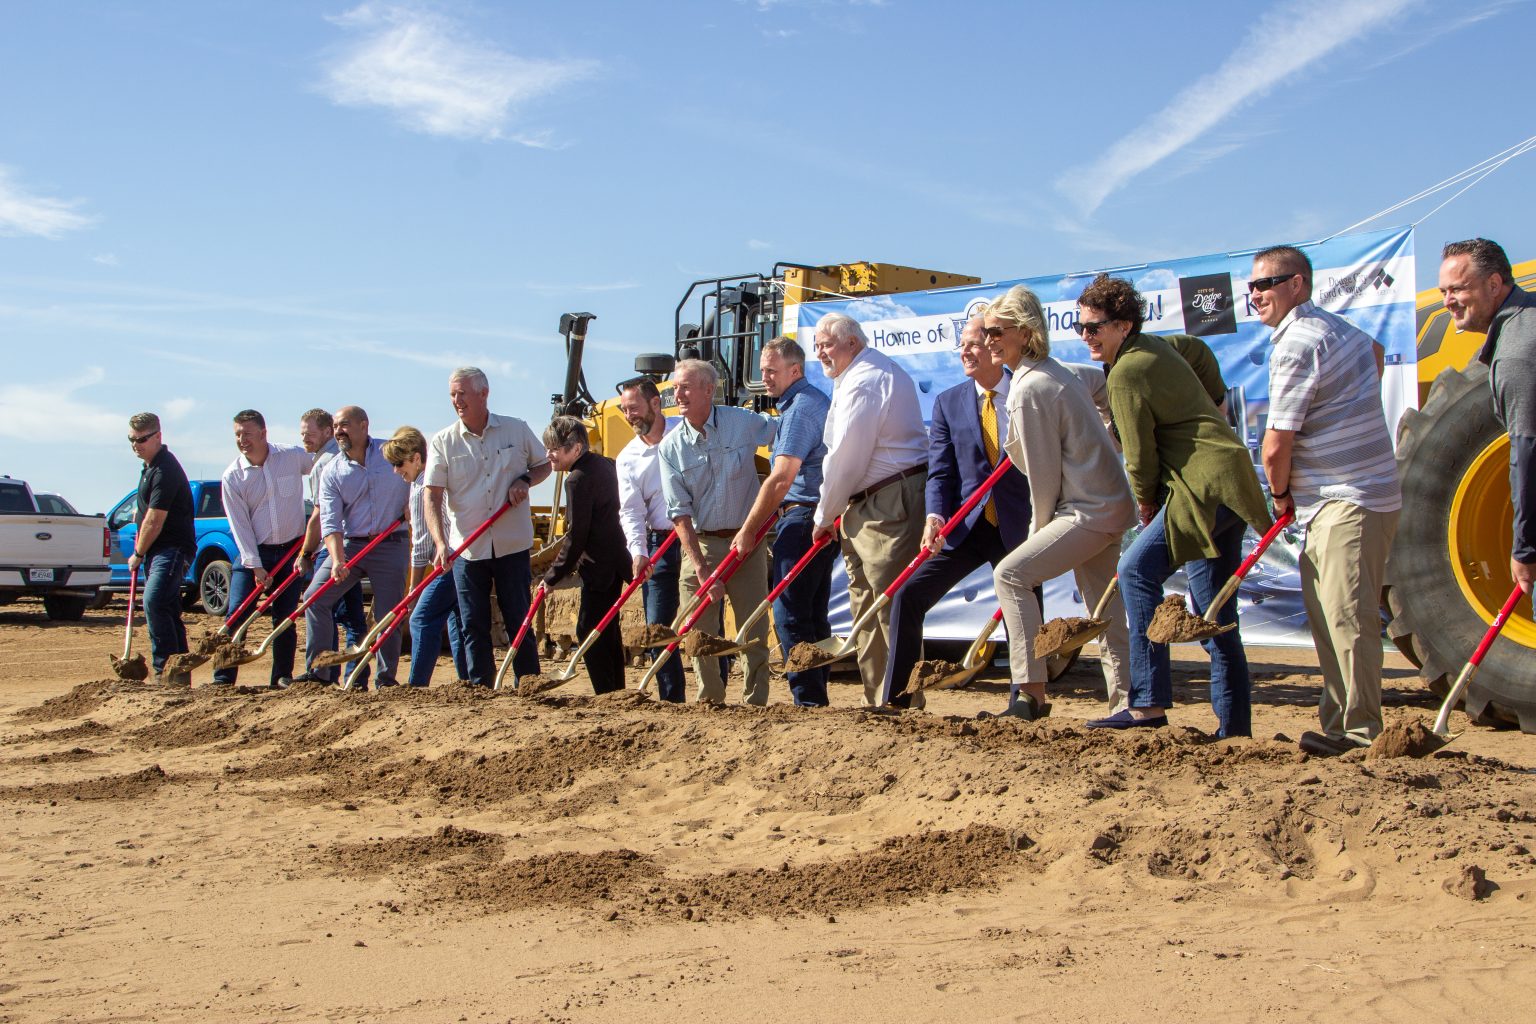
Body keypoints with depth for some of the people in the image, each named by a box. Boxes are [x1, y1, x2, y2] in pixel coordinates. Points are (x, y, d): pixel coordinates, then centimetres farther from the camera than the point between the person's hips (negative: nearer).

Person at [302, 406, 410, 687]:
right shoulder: (333, 473, 2)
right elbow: (330, 522, -7)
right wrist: (337, 560, -22)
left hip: (391, 546, -2)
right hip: (350, 545, 2)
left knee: (388, 615, -1)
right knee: (315, 598, -8)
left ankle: (386, 680, 12)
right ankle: (318, 672, -2)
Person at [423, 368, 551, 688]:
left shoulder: (516, 430, 1)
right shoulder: (443, 442, -1)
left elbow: (544, 464, 16)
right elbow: (432, 497, -8)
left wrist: (525, 480, -7)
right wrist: (441, 543, -22)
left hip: (512, 545, 0)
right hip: (467, 549, 1)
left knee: (520, 621, 3)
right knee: (474, 626, 4)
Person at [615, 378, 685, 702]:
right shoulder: (628, 459, 7)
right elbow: (631, 511, -1)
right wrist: (638, 552, -17)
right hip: (660, 546, 3)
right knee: (657, 627, 2)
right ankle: (673, 700, 11)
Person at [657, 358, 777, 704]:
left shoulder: (744, 423, -6)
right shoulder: (670, 448, -4)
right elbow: (680, 513, -7)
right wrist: (701, 568, -15)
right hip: (700, 544, 1)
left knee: (755, 631, 2)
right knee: (699, 631, 3)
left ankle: (756, 702, 10)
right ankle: (709, 701, 17)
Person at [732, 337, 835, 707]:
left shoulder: (799, 409, -14)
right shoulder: (818, 402, 19)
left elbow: (780, 480, -21)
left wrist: (748, 530, -13)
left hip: (802, 519, -11)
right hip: (824, 520, 11)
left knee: (789, 614, -9)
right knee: (813, 615, 12)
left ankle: (809, 700, -9)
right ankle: (817, 697, 16)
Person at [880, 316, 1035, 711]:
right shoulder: (948, 403, 5)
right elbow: (940, 472, -1)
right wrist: (934, 516, -18)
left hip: (1019, 526, -1)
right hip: (965, 526, 2)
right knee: (908, 596, -10)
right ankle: (899, 696, 0)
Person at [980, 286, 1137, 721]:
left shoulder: (1030, 389, -16)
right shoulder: (1060, 374, 13)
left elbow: (1043, 474, -15)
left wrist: (1040, 532, -2)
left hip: (1089, 510, -10)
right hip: (1109, 503, 10)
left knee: (1011, 573, -12)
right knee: (1105, 610, 12)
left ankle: (1032, 693, -14)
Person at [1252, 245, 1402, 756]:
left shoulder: (1296, 345, -15)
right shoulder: (1338, 326, 16)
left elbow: (1277, 445, -17)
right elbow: (1375, 352, 42)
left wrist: (1280, 493, 3)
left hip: (1348, 502, -11)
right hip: (1346, 498, 11)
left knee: (1347, 617, -10)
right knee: (1326, 614, 12)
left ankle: (1358, 731, -7)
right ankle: (1339, 719, 16)